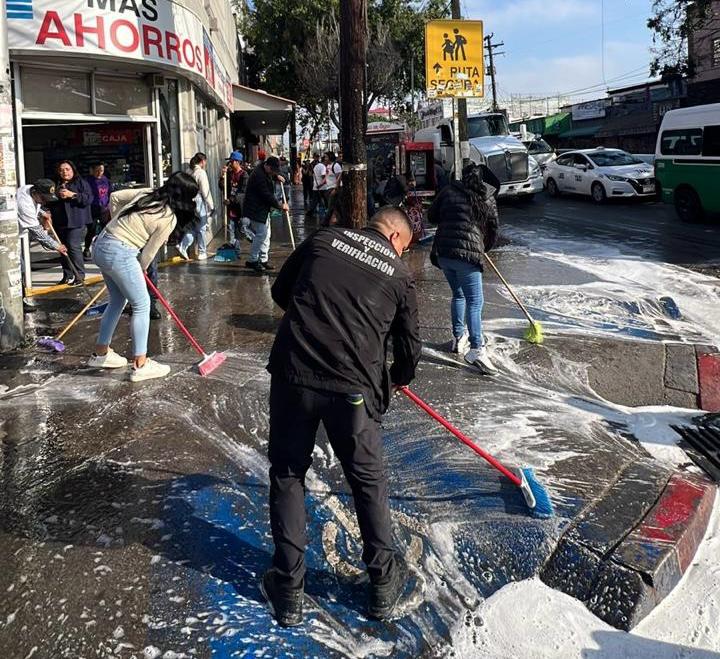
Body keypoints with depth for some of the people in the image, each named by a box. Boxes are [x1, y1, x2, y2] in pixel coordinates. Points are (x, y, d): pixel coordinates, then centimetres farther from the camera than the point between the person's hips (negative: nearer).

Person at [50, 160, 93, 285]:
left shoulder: (81, 182, 1)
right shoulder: (56, 184, 15)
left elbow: (89, 199, -9)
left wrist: (72, 195, -17)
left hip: (77, 221, -6)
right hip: (60, 222, 6)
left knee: (73, 247, -13)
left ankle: (80, 276, -6)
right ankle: (67, 275, 19)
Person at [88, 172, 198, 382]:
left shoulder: (148, 194, 7)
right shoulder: (168, 219, -13)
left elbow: (115, 197, 16)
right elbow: (148, 253, -5)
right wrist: (139, 272, 14)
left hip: (101, 244, 9)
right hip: (120, 254, -9)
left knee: (118, 300, 22)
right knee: (142, 305, 1)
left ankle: (101, 353, 32)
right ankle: (140, 365, 4)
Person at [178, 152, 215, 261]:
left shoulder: (190, 172, 10)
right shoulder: (201, 172, -12)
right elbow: (205, 192, -14)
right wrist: (211, 206, -7)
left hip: (191, 202, 7)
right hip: (199, 203, -7)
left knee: (194, 228, 14)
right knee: (202, 229, 4)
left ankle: (182, 246, 0)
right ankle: (202, 253, 12)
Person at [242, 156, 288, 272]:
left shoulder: (265, 172, 8)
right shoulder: (258, 175, -22)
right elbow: (267, 195, -23)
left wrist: (277, 177, 10)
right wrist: (280, 206, -15)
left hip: (263, 210, 10)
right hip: (256, 210, -10)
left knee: (266, 235, 11)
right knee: (260, 235, -10)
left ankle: (263, 259, 18)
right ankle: (252, 260, -1)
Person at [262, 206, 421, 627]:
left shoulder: (323, 239, 11)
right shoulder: (400, 273, 7)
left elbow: (280, 292, 19)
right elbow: (410, 345, 13)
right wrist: (399, 379, 34)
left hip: (292, 375, 1)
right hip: (353, 389, -1)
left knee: (287, 475, 17)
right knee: (369, 481, 18)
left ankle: (288, 591, 24)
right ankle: (384, 584, 30)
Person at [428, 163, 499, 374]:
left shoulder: (449, 191, 9)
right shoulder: (487, 199, 8)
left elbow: (431, 216, 14)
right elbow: (492, 230, 13)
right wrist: (484, 248, 31)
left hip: (443, 252, 4)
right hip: (468, 254, -4)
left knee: (458, 295, 22)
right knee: (474, 302, -4)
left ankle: (459, 338, 29)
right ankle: (477, 349, -15)